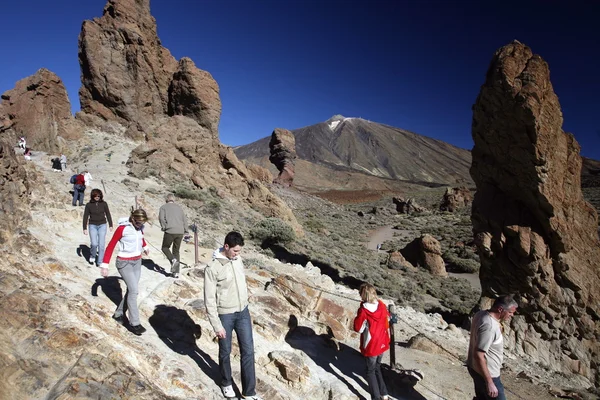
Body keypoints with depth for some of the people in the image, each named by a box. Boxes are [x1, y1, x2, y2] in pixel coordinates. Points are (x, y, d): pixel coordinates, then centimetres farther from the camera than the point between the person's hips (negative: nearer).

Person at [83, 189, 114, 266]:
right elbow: (85, 217, 2)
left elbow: (108, 214, 6)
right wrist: (84, 228, 0)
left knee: (101, 244, -3)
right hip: (93, 226, 0)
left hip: (102, 225, 0)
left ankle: (99, 262, 7)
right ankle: (92, 256, 19)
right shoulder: (89, 205, -2)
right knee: (94, 244, -12)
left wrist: (110, 225, 5)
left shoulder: (104, 204, -1)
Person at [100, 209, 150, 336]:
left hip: (137, 261, 6)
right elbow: (110, 246, -13)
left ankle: (119, 314, 30)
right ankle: (134, 323, -3)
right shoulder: (122, 228, -19)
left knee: (132, 290, 9)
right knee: (134, 291, -12)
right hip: (124, 263, -6)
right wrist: (104, 265, -16)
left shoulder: (140, 227, -1)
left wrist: (145, 247, 42)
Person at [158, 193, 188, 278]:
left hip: (170, 231, -3)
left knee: (165, 248, 19)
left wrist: (164, 228, -1)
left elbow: (161, 218, -8)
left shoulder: (164, 207, 10)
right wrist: (185, 232, 11)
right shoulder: (179, 207, 19)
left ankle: (173, 260, -8)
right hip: (180, 232, 4)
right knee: (176, 251, 15)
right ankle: (176, 272, 11)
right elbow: (184, 220, 11)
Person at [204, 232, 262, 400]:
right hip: (225, 315, -5)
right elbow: (209, 300, -17)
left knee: (248, 351, 8)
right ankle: (226, 383, 42)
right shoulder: (212, 268, -21)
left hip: (243, 312, 5)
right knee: (225, 351, 16)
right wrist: (217, 326, -16)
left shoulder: (238, 260, -2)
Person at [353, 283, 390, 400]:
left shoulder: (363, 310, -25)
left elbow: (358, 328, -16)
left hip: (370, 347, -6)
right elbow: (387, 321, 6)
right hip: (382, 344, 6)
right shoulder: (382, 305, -7)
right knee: (377, 368, 25)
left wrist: (358, 316, -7)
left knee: (371, 371, 14)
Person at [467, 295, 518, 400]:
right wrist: (489, 383, -28)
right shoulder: (489, 326, -30)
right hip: (486, 373, -9)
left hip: (476, 368, 9)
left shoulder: (481, 314, -1)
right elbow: (478, 355, -31)